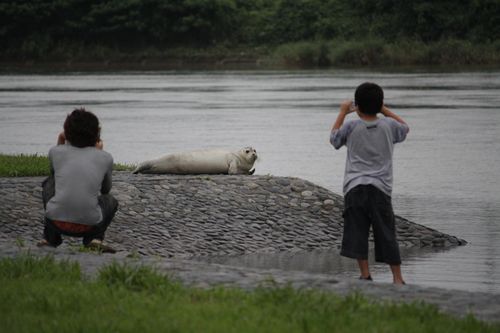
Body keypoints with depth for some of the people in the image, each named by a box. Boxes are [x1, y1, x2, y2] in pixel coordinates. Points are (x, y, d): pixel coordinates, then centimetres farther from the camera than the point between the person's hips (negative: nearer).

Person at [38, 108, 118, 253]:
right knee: (111, 201, 33)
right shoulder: (106, 158, 7)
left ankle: (51, 237, 23)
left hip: (56, 222, 1)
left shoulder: (56, 152, 7)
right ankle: (94, 239, 6)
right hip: (89, 226, -1)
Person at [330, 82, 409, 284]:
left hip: (354, 187, -1)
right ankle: (397, 278, 3)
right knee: (386, 235, 4)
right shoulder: (388, 125, 4)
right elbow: (405, 128, 26)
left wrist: (342, 112, 28)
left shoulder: (351, 127, 1)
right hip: (380, 188, 1)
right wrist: (384, 110, 28)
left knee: (357, 233, 0)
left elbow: (333, 138, 20)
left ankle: (365, 274, -6)